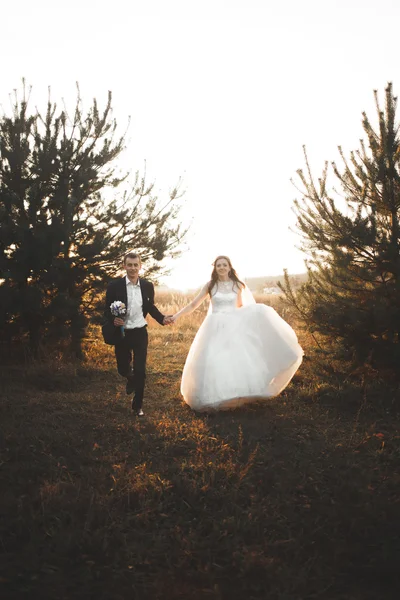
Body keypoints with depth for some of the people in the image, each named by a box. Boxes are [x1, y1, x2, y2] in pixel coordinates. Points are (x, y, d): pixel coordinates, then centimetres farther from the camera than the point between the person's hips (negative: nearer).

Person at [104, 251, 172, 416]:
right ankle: (131, 378, 51)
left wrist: (162, 318, -6)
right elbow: (107, 310, -5)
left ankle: (137, 405, 18)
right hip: (122, 333, 0)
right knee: (123, 368, 13)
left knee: (140, 371, 0)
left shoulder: (147, 286, -3)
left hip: (140, 333, 1)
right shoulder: (115, 286, -10)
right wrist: (113, 319, -26)